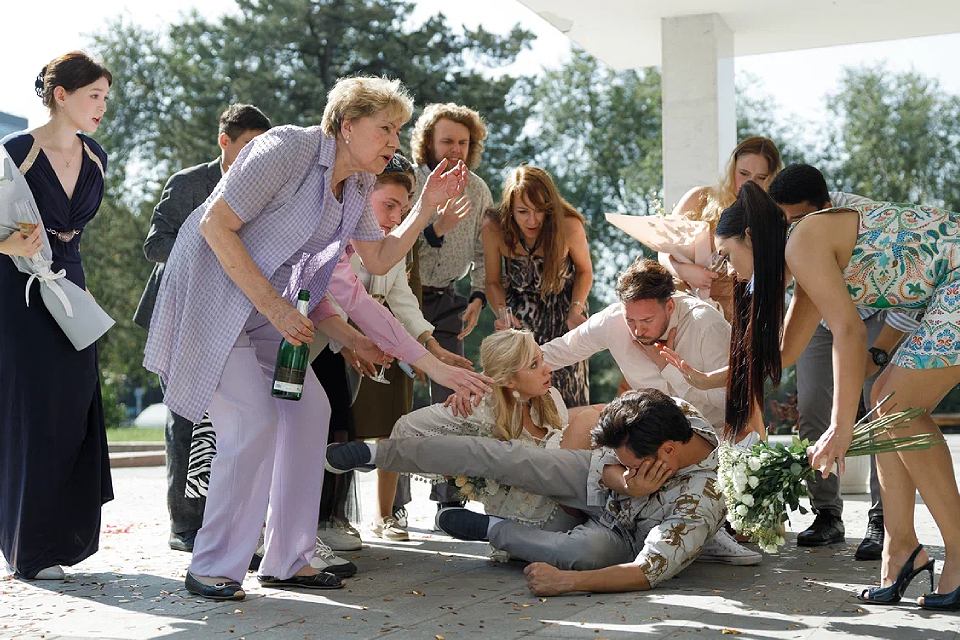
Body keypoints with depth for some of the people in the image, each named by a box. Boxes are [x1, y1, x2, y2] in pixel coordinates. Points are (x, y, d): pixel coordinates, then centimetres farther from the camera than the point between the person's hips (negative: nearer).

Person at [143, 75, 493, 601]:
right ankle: (211, 569, -5)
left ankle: (286, 561, 11)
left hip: (266, 306, 9)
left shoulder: (355, 187, 7)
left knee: (309, 409, 3)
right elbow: (216, 226, -23)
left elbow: (380, 259, 14)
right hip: (211, 288, -9)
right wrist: (275, 308, -24)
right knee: (254, 419, -18)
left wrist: (427, 206, 0)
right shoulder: (288, 149, -20)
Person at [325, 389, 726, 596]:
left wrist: (566, 581, -50)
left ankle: (493, 530, -10)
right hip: (598, 481, 4)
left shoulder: (701, 504, -41)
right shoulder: (671, 411, -25)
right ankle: (377, 452, -4)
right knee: (503, 457, -14)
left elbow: (649, 572, -42)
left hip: (623, 534, -4)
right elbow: (605, 459, -11)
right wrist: (624, 483, -34)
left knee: (586, 550, -39)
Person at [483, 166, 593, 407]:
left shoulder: (569, 226, -24)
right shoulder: (494, 231, -22)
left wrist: (576, 310, -18)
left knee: (567, 394, 4)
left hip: (562, 313, 0)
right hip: (520, 316, 0)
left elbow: (584, 271, -4)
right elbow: (493, 283, -4)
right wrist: (502, 313, -23)